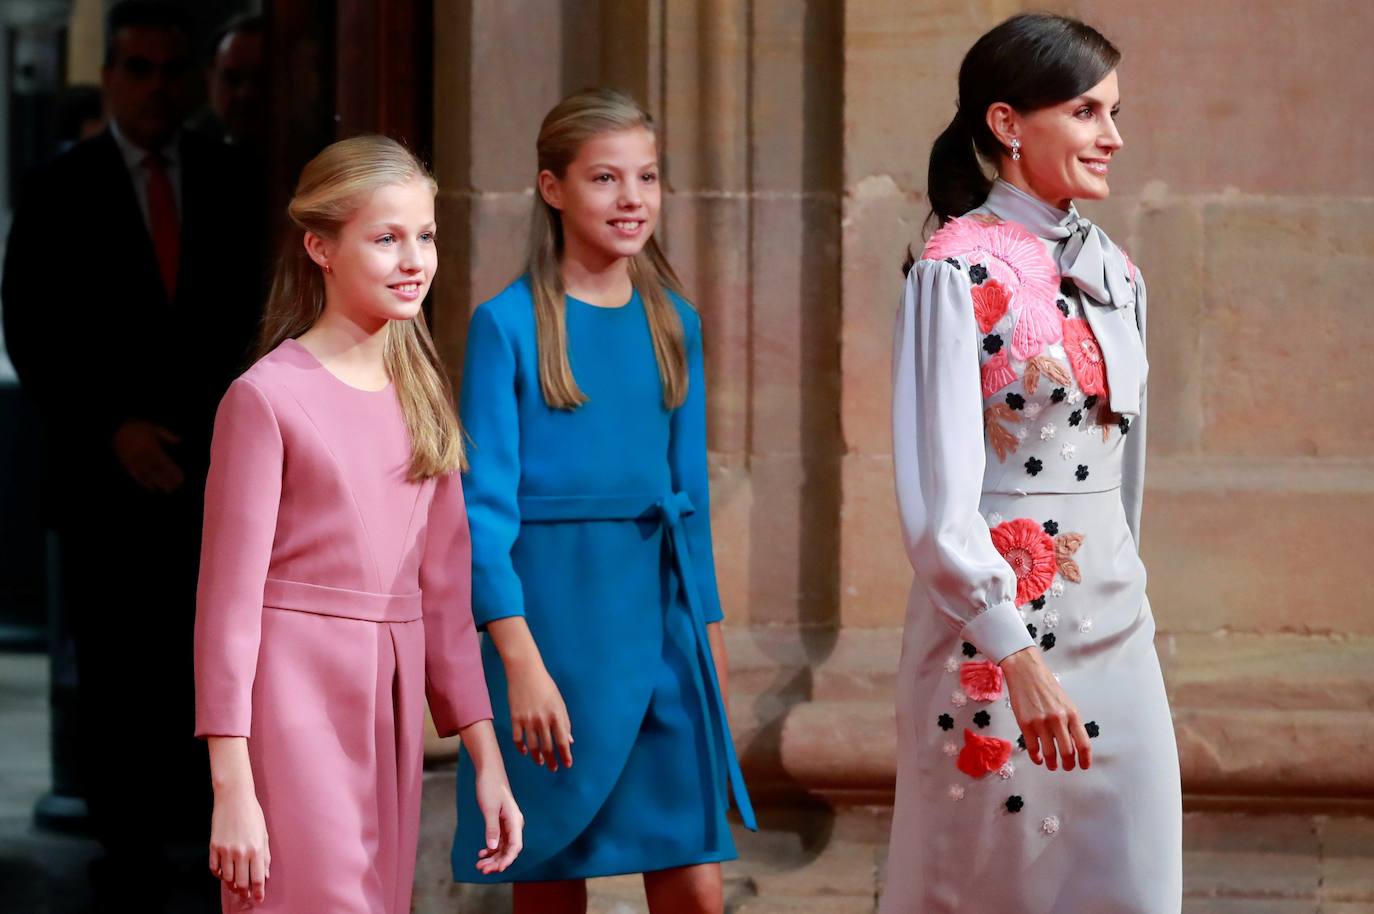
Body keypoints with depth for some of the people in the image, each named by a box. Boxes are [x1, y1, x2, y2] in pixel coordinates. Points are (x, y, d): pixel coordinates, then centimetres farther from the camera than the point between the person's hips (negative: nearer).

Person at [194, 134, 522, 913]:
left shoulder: (421, 397, 11)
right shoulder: (268, 396, -7)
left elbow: (445, 589, 13)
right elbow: (229, 599, -8)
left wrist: (487, 761, 8)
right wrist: (231, 789, -12)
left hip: (391, 705, 6)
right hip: (295, 702, -6)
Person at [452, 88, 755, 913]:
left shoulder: (674, 322, 9)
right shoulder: (510, 325, -5)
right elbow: (485, 505, -9)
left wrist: (709, 641, 13)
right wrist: (522, 662, -17)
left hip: (660, 617, 4)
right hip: (553, 618, -4)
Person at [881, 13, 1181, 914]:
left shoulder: (1112, 272, 10)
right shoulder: (959, 272, -11)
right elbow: (940, 494, -16)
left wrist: (1126, 596, 17)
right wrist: (1017, 655, -19)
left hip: (1112, 628, 6)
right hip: (997, 621, -6)